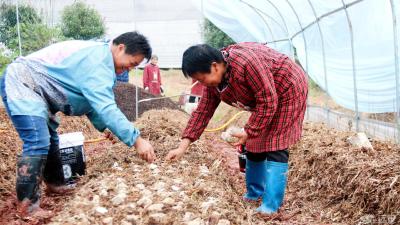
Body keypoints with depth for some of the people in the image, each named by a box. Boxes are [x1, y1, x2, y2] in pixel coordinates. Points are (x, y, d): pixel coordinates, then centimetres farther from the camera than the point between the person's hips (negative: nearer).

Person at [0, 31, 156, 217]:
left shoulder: (98, 56, 9)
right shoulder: (97, 60, -26)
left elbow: (93, 101, 17)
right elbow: (105, 107, -34)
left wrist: (104, 127, 9)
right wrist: (136, 140, -34)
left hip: (33, 88, 11)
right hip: (21, 83, -11)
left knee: (50, 139, 20)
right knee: (38, 143, -21)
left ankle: (52, 182, 38)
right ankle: (27, 207, -13)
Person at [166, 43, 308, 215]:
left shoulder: (246, 62, -37)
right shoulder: (213, 80, -9)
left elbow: (268, 101, -30)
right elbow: (202, 111, -6)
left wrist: (249, 131, -25)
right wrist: (183, 146, -11)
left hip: (288, 91, -8)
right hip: (265, 98, 8)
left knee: (275, 147, -13)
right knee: (255, 143, 7)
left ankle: (270, 207, -10)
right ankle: (253, 194, 21)